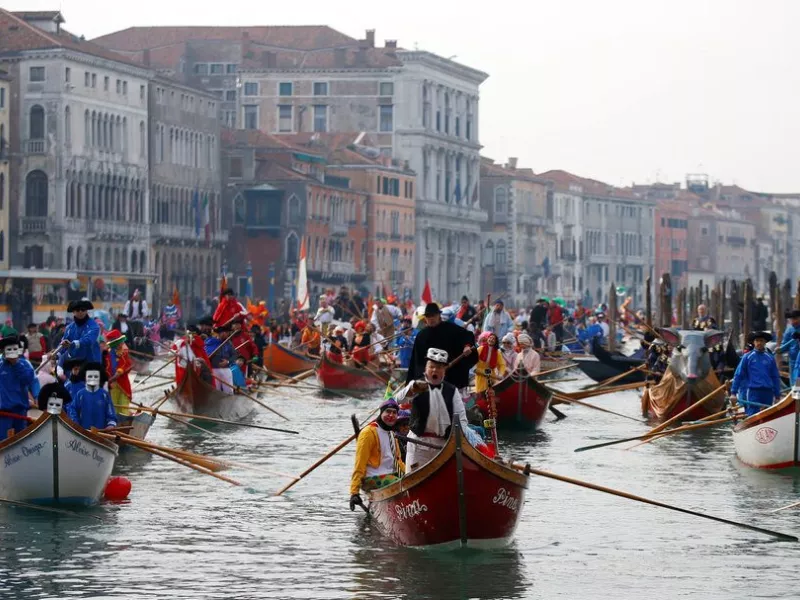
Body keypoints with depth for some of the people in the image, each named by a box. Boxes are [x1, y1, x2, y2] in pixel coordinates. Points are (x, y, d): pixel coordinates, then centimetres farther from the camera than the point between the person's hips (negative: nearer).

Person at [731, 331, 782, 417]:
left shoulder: (770, 358, 11)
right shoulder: (747, 357, 4)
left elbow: (776, 377, 15)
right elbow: (738, 375, 4)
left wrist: (777, 396, 11)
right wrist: (733, 392, -2)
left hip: (767, 393, 3)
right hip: (753, 391, -3)